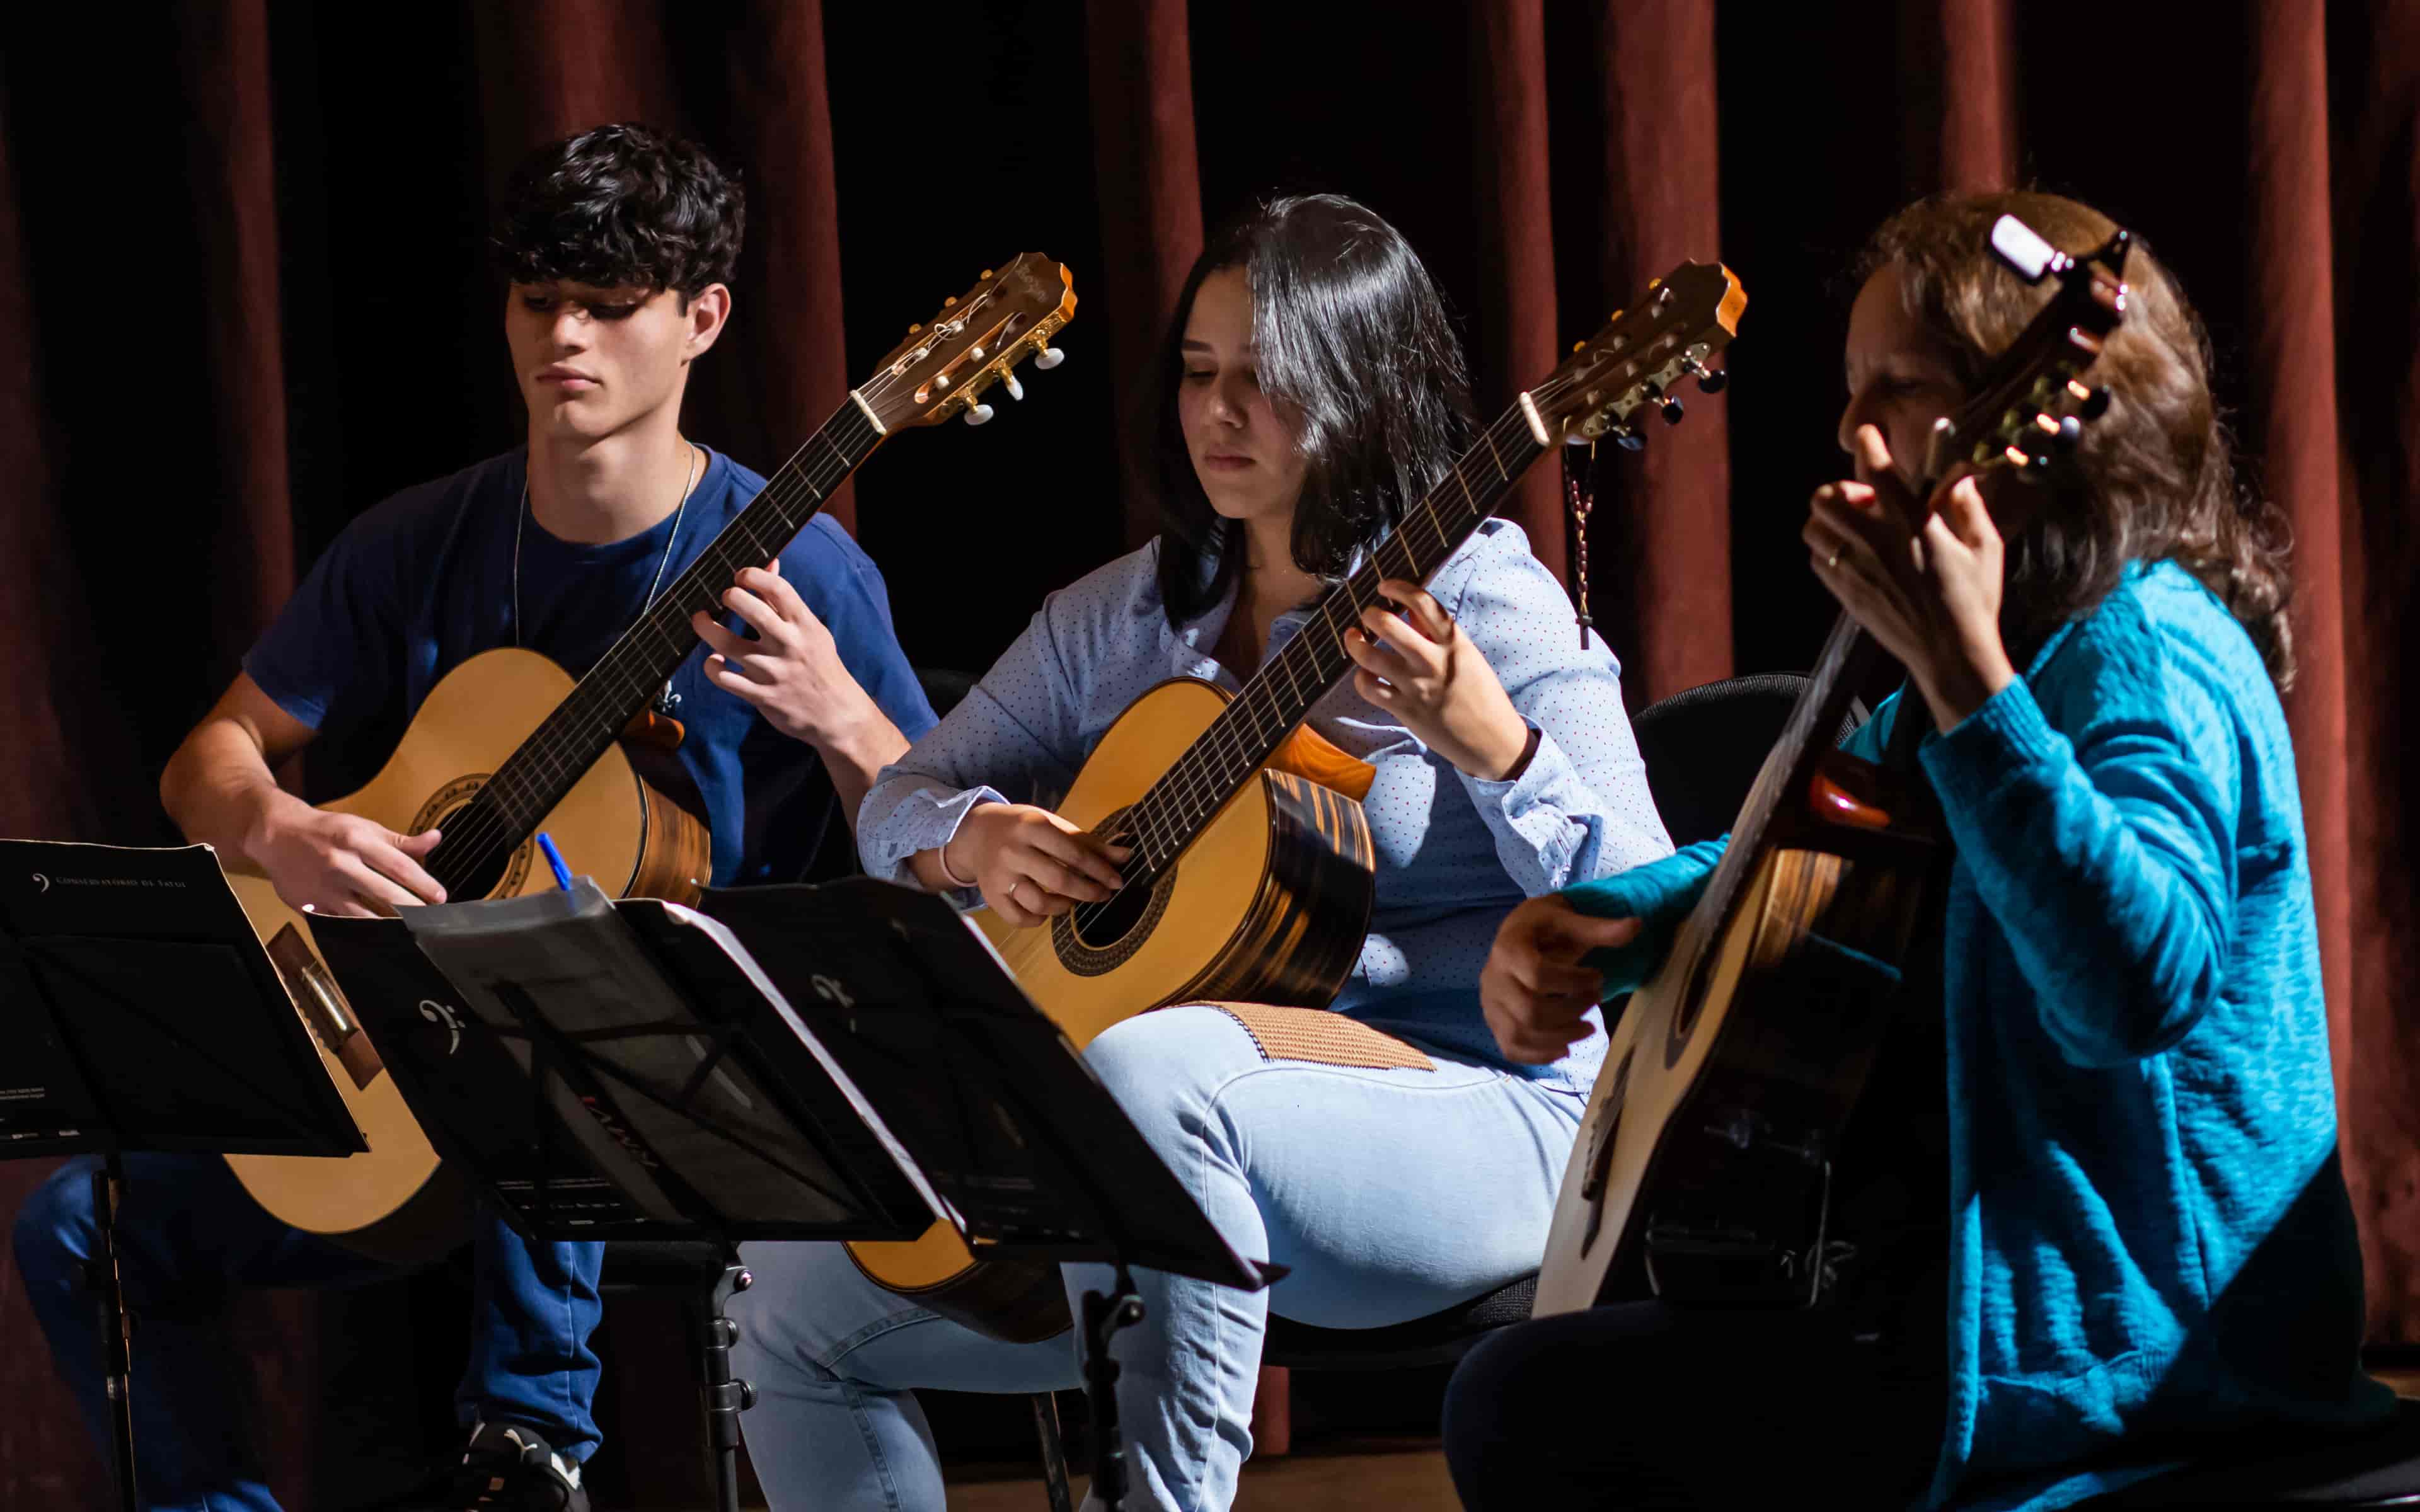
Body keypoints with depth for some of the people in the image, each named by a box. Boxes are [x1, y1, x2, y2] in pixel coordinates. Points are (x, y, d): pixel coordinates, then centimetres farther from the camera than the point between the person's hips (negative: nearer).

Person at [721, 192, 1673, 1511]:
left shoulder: (1487, 604, -7)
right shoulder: (1120, 618, 13)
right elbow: (898, 806, 17)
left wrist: (1485, 740, -30)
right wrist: (974, 841, -8)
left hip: (1463, 1127, -8)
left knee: (1149, 1066, -40)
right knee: (786, 1293, -1)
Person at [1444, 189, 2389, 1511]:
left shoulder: (2144, 655, -19)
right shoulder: (2042, 645, 13)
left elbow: (2139, 982, -38)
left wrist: (1961, 674, -40)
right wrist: (1586, 930, 8)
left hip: (2110, 1345, -11)